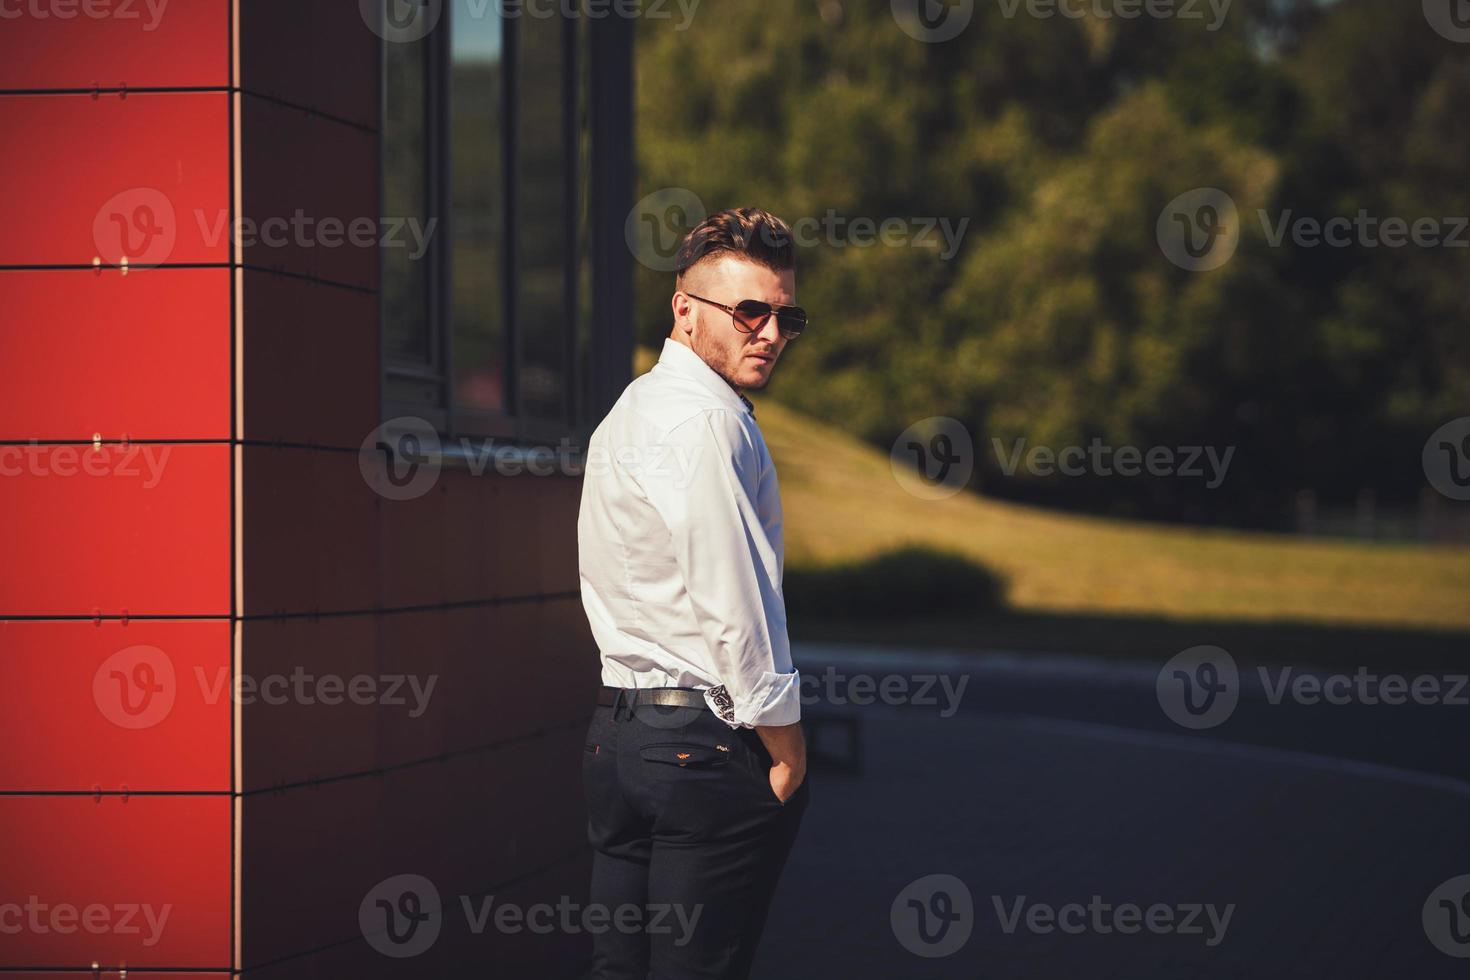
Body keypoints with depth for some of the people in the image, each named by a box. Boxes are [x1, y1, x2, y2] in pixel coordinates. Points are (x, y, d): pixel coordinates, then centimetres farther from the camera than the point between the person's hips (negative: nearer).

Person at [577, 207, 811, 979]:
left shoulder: (627, 413, 18)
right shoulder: (707, 422, -14)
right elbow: (732, 600, -18)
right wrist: (786, 745, -9)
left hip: (618, 732, 10)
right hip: (706, 742, -10)